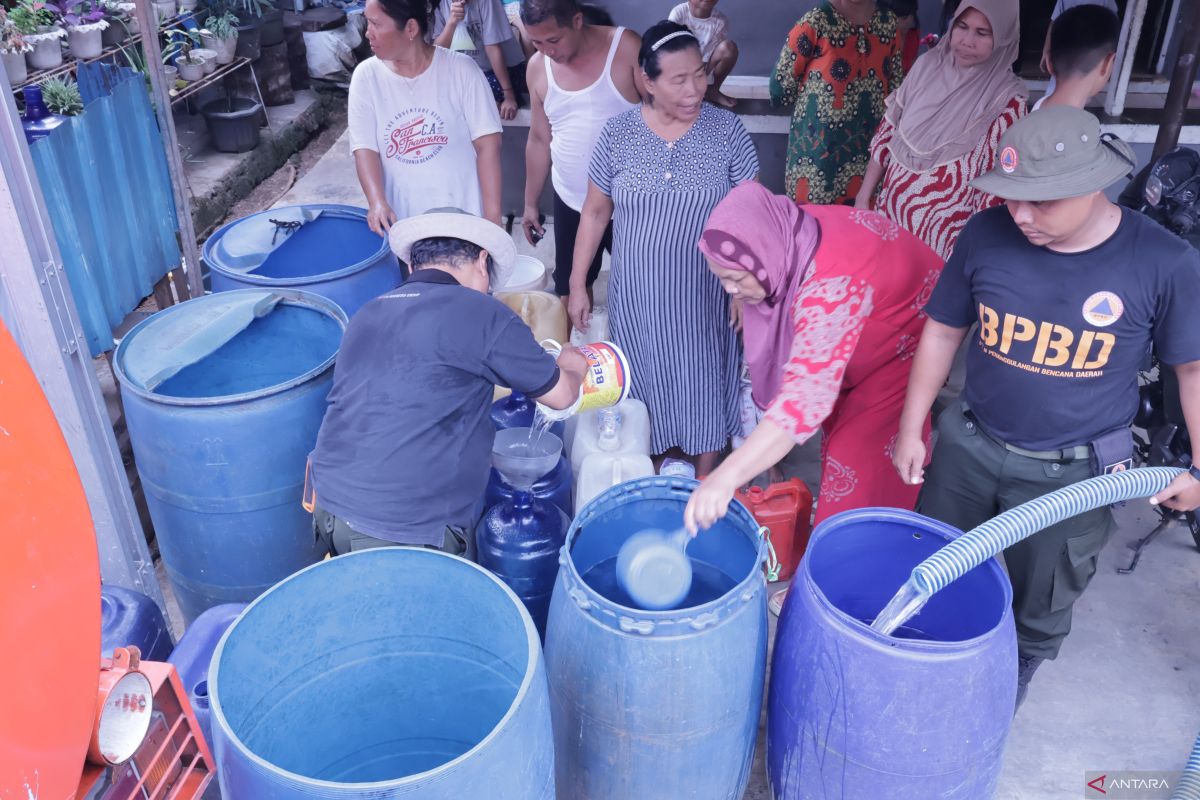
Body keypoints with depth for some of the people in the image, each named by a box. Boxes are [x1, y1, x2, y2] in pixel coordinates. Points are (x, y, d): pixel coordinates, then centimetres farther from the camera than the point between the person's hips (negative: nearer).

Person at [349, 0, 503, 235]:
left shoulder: (461, 69, -8)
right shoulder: (366, 76, -2)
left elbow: (487, 145, -9)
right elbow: (365, 148, -6)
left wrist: (492, 216, -13)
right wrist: (377, 202, -24)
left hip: (462, 218, -1)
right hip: (400, 219, 2)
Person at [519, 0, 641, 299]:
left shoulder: (626, 47, -12)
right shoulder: (537, 67, 1)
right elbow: (539, 139, 11)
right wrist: (531, 203, 15)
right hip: (570, 202, 4)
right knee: (569, 290, 11)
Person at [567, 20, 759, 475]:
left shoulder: (727, 130, -8)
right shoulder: (618, 134, -6)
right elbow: (595, 212, 2)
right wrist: (577, 284, 3)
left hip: (705, 294, -1)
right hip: (639, 294, 1)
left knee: (704, 388, 10)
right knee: (652, 386, 14)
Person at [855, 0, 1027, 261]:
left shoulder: (1007, 98, -12)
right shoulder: (928, 65, 1)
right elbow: (887, 134, 6)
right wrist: (863, 197, 6)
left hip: (945, 228, -4)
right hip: (892, 208, 4)